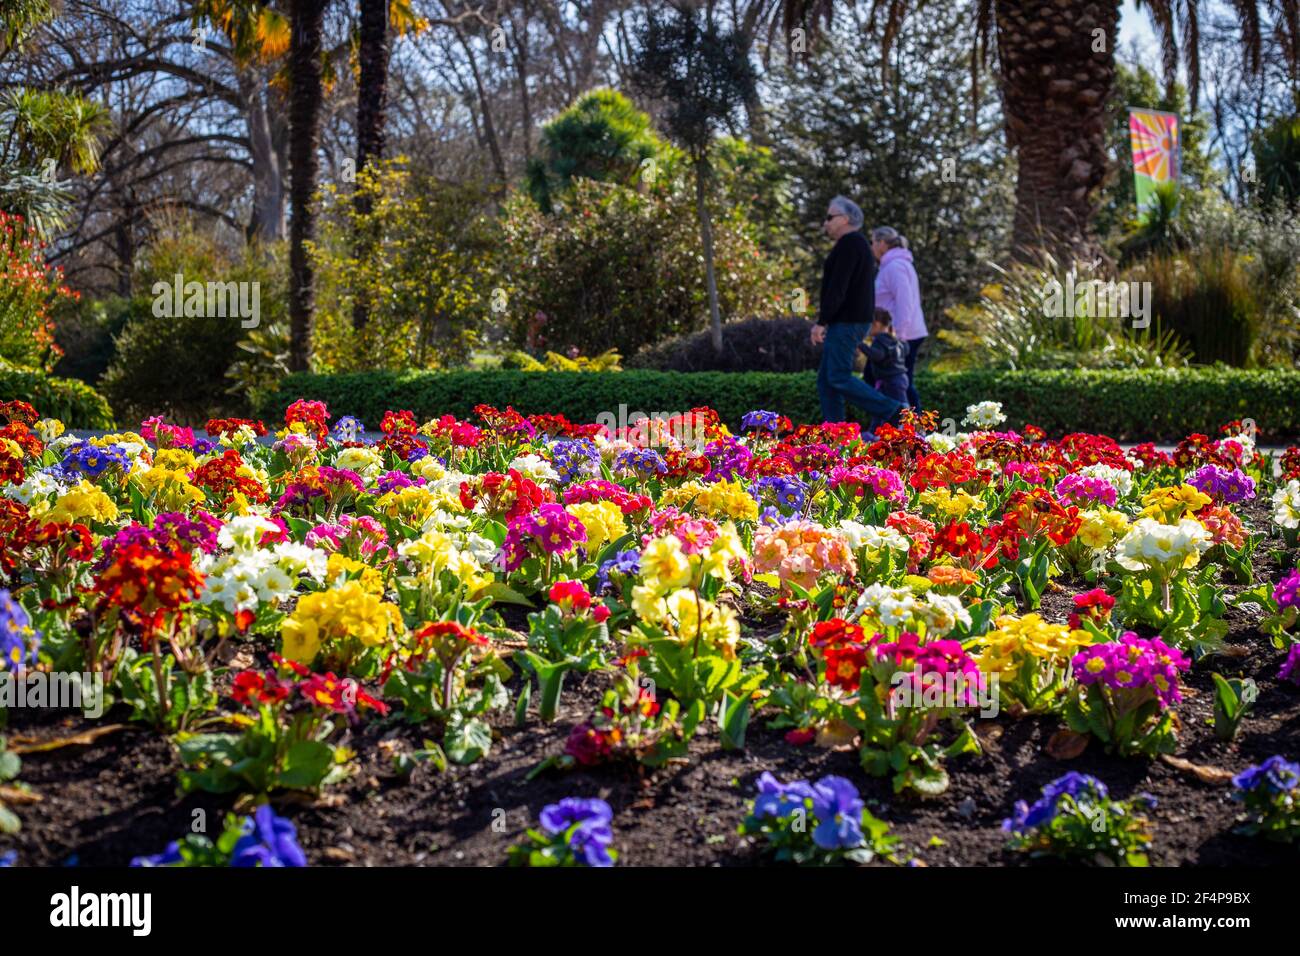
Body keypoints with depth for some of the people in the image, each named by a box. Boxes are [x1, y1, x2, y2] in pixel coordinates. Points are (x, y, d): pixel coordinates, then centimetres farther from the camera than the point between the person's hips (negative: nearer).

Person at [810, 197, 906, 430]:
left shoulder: (849, 243, -13)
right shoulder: (858, 244, 19)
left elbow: (838, 286, -21)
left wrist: (821, 321, -23)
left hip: (846, 322, -10)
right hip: (850, 322, 10)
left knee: (839, 379, -12)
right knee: (826, 379, 7)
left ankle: (893, 412, -12)